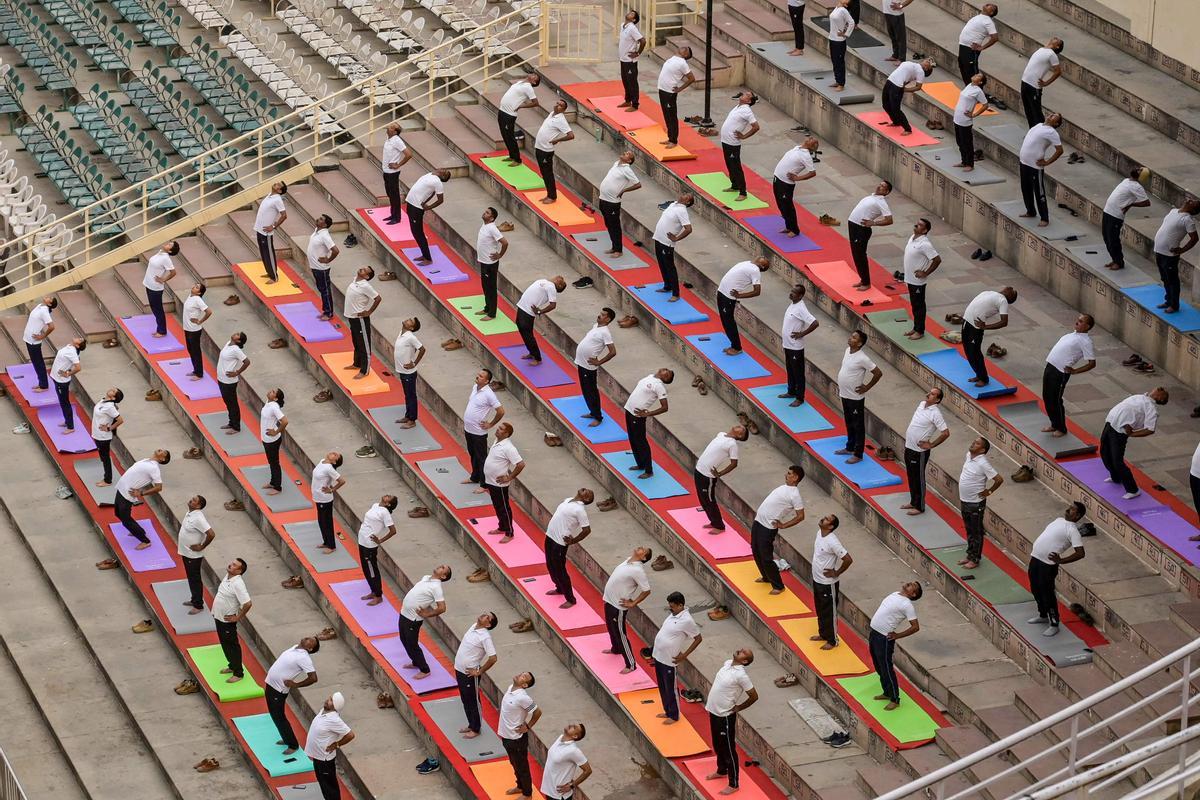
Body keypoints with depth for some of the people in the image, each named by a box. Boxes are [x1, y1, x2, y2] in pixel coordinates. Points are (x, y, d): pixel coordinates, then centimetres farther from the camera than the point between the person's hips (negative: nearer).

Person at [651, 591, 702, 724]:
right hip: (659, 656, 9)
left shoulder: (686, 620, -22)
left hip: (669, 660, -9)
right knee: (662, 687, 20)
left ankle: (674, 716, 21)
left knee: (671, 689, 6)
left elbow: (698, 638, -16)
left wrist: (684, 655, -14)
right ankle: (667, 711, 35)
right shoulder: (674, 614, 3)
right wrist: (655, 650, 16)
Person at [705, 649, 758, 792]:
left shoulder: (740, 675, -24)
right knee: (718, 746, 26)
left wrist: (738, 708, -7)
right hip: (714, 712, 9)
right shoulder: (728, 663, 0)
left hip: (725, 716, -9)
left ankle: (733, 784, 13)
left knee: (728, 750, 3)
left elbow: (754, 696, -17)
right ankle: (722, 771, 47)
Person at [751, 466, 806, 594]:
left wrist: (783, 525, -14)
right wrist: (759, 511, 18)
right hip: (758, 521, 9)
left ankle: (778, 586, 8)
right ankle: (766, 577, 39)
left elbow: (800, 516, -16)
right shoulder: (785, 487, 12)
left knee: (766, 558, -5)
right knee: (756, 552, 20)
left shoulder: (795, 495, -16)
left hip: (768, 527, -9)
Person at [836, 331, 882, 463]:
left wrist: (867, 387, -13)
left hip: (855, 397, -8)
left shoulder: (862, 358, -24)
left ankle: (858, 454, 13)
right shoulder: (848, 350, 1)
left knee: (858, 426, 4)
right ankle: (850, 448, 38)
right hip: (844, 394, 8)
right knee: (849, 424, 23)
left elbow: (878, 373, -20)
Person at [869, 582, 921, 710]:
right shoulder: (895, 594, 8)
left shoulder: (907, 605, -17)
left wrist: (898, 635, -14)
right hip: (874, 633, 9)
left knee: (887, 669, 0)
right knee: (879, 668, 20)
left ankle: (895, 699, 11)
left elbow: (915, 627, -18)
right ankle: (887, 692, 35)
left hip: (884, 638, -9)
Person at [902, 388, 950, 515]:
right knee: (911, 477, 20)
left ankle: (919, 507, 17)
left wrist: (931, 445, -16)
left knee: (919, 479, 5)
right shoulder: (922, 404, 4)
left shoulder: (935, 413, -21)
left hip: (919, 451, -8)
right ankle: (913, 502, 35)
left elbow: (946, 433, -23)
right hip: (909, 447, 8)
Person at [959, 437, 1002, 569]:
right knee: (969, 530, 21)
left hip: (976, 503, -8)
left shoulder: (983, 464, -25)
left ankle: (975, 559, 17)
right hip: (965, 501, 8)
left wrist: (989, 491, -12)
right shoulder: (968, 455, -1)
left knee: (976, 532, 7)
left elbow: (999, 479, -24)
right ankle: (969, 554, 35)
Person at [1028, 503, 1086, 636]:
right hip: (1035, 558, 9)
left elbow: (1080, 553, -22)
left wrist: (1061, 560, -27)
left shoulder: (1072, 530, -15)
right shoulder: (1059, 520, 12)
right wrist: (1034, 549, 23)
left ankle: (1054, 624, 13)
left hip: (1047, 564, -9)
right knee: (1035, 590, 21)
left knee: (1047, 594, 0)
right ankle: (1043, 616, 40)